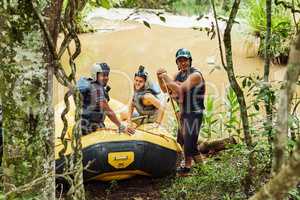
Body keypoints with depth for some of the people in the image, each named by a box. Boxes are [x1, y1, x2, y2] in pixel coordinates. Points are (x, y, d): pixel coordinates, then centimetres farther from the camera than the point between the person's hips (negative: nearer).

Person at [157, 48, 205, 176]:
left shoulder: (195, 75, -16)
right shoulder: (179, 74, 9)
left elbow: (180, 89, -27)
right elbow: (165, 89, 10)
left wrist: (167, 78, -19)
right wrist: (160, 77, -6)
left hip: (194, 114, -9)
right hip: (183, 113, 9)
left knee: (189, 142, -5)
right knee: (180, 141, 16)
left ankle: (186, 167, 10)